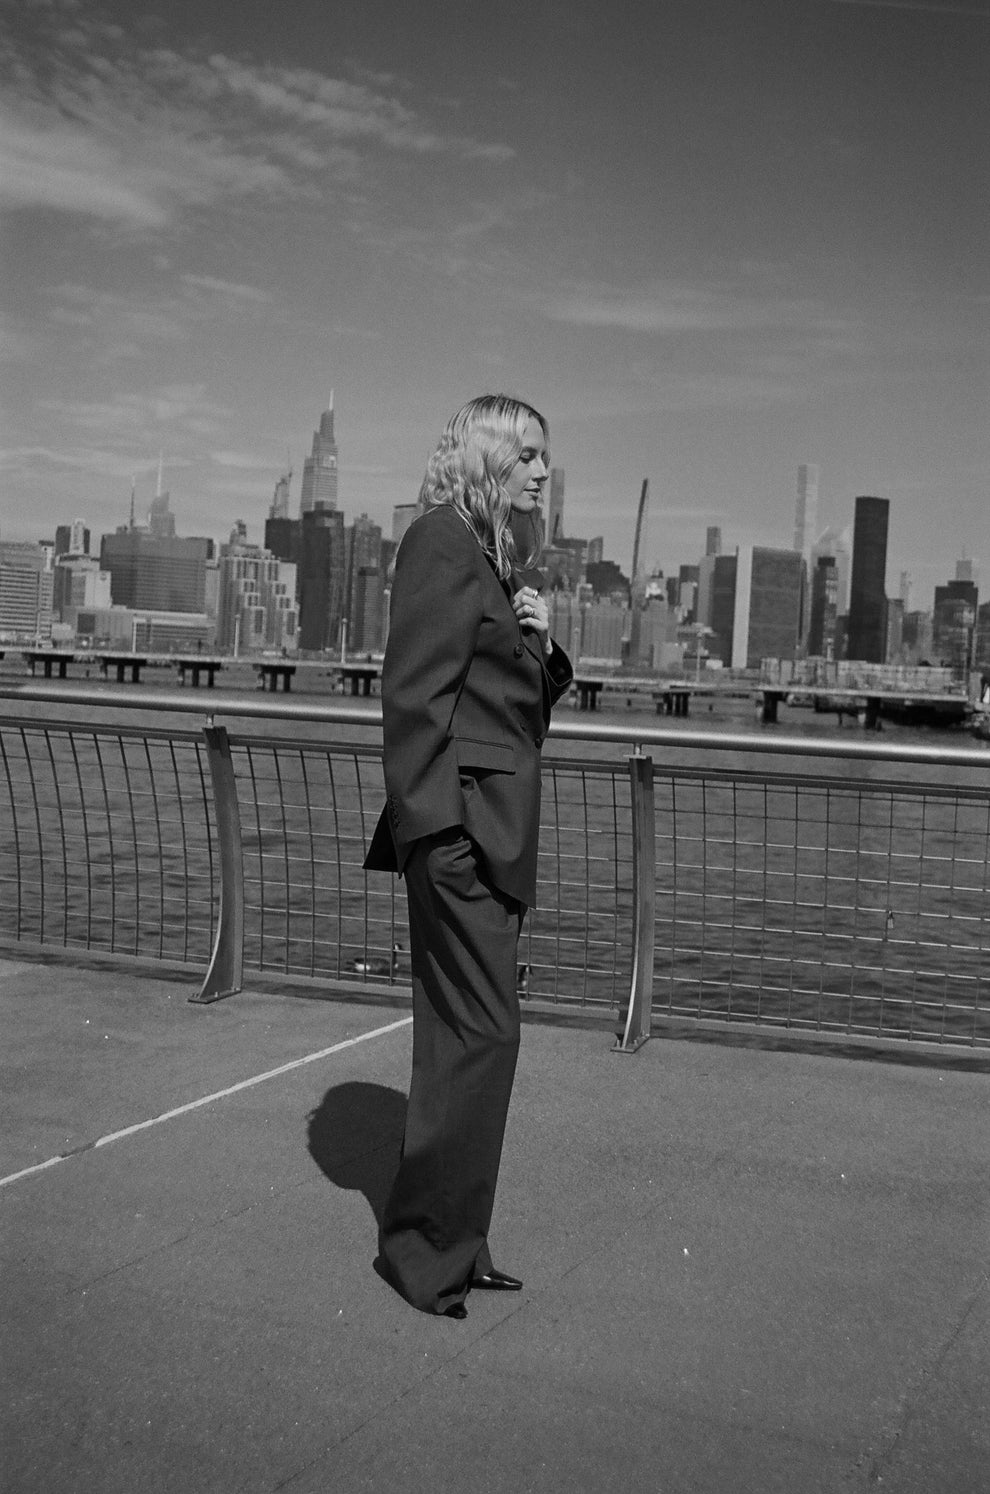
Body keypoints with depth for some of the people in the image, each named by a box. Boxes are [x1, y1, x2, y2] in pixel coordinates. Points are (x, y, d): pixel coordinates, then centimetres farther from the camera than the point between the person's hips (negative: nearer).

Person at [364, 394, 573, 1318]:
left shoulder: (506, 561, 19)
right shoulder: (440, 542, -9)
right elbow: (414, 693, -16)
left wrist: (542, 642, 2)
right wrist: (431, 824, -19)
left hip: (496, 828, 9)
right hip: (460, 824, -9)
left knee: (465, 1035, 13)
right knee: (482, 1033, -6)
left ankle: (449, 1242, 23)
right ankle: (426, 1249, 8)